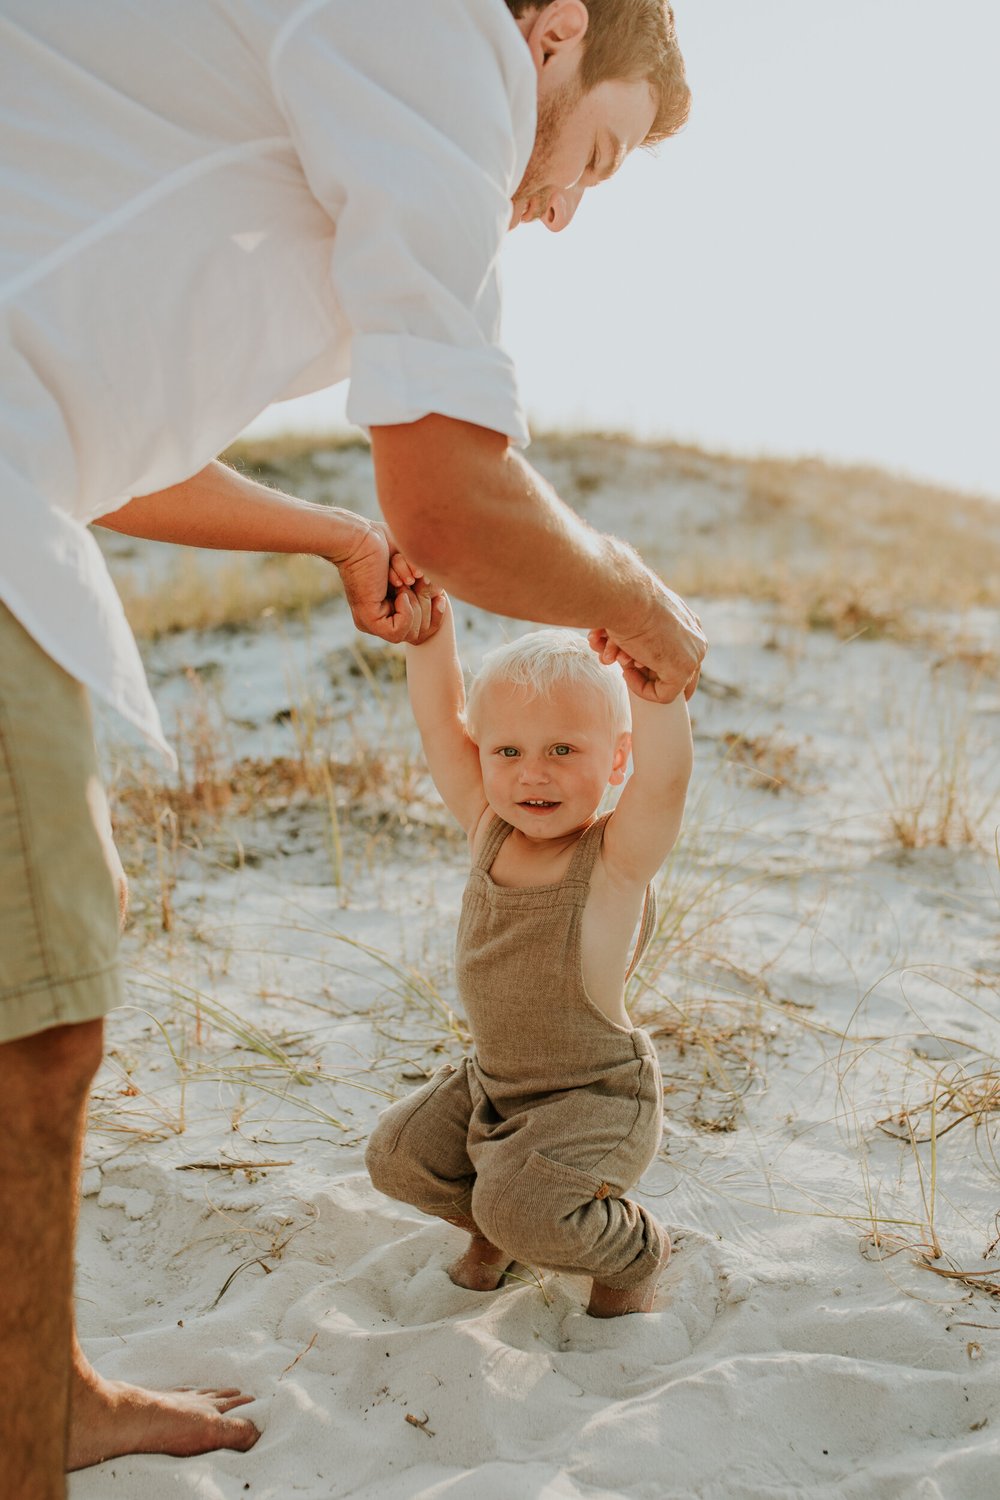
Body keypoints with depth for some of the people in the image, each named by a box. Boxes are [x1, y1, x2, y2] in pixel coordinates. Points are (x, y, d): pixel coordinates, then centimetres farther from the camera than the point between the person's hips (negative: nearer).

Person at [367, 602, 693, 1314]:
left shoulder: (616, 860, -24)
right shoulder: (490, 831, -7)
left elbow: (666, 775, -43)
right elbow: (440, 720, -10)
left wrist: (651, 677, -58)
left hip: (598, 1099, -7)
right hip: (493, 1083, 7)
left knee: (521, 1210, -22)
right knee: (396, 1155, 8)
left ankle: (636, 1246, 8)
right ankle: (496, 1225, 34)